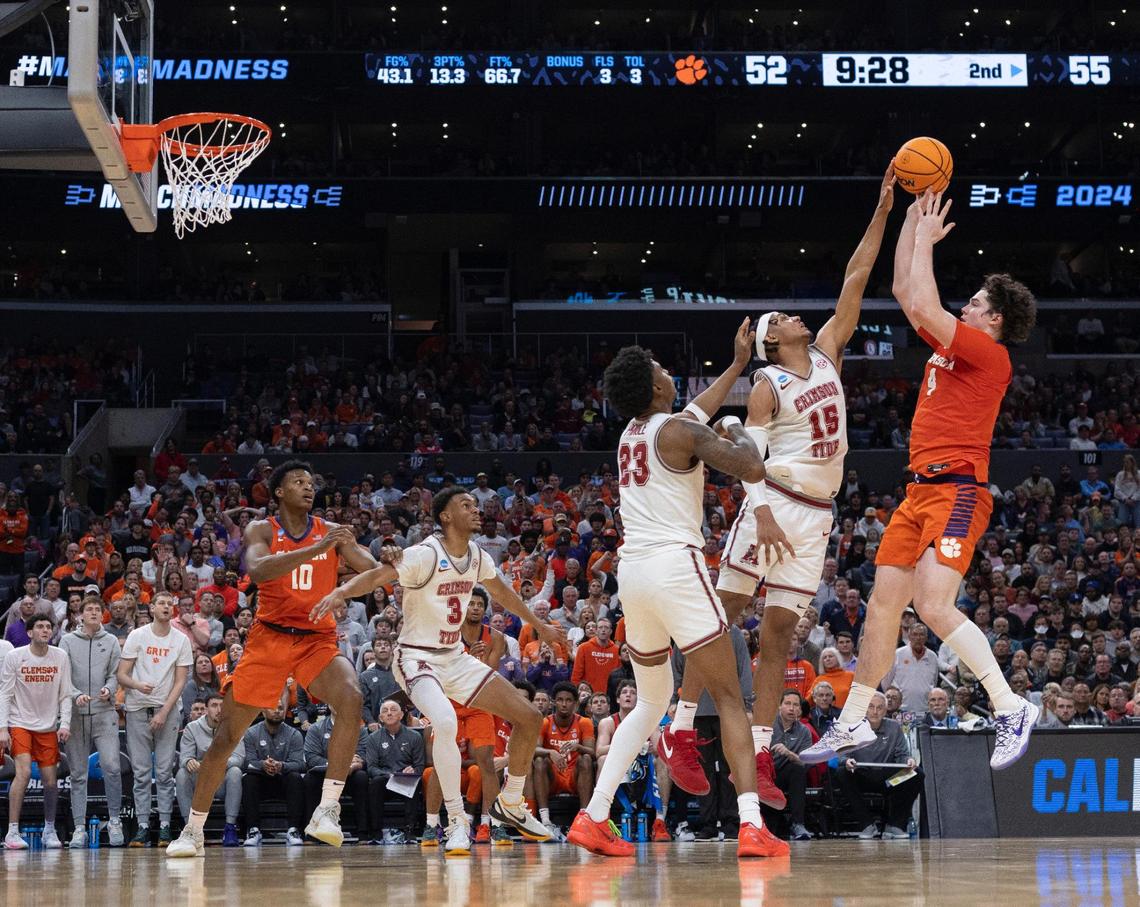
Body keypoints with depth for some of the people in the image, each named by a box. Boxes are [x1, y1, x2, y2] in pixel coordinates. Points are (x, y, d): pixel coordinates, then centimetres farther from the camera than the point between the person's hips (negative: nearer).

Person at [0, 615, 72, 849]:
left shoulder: (61, 657, 1)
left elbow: (65, 695, 4)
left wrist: (65, 724, -7)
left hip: (48, 727, 3)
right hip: (20, 723, -3)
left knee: (51, 779, 3)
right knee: (24, 772, -19)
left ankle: (50, 830, 22)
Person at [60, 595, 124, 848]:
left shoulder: (111, 642, 10)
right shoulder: (68, 642, 7)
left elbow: (116, 674, 8)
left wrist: (109, 689, -14)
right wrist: (76, 694, -18)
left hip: (105, 713, 0)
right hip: (76, 715, 0)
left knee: (111, 767, -15)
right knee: (78, 774, 2)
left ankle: (114, 821, -2)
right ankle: (79, 828, 5)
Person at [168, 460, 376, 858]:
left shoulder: (332, 532, 4)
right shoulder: (262, 531, -3)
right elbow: (258, 570, -24)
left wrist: (390, 563, -22)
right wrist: (318, 548, -32)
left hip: (318, 641, 1)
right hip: (269, 639, -1)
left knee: (352, 699, -29)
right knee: (228, 734, 1)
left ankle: (327, 809, -27)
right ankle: (193, 831, 15)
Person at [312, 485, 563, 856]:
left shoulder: (477, 555, 5)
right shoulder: (426, 555, -18)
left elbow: (501, 590, 25)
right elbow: (377, 576, -30)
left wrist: (538, 625, 35)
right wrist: (341, 591, -49)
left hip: (456, 657, 8)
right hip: (418, 658, -8)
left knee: (530, 718, 5)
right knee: (445, 723, -36)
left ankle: (510, 803, 24)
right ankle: (457, 823, -25)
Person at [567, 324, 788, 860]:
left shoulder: (633, 431, 18)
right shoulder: (680, 432, -7)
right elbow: (752, 469, -15)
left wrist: (737, 366, 41)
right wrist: (736, 432, 5)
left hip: (633, 571, 8)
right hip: (676, 567, -7)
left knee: (651, 703, 19)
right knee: (729, 698, -4)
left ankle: (593, 817, 7)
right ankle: (752, 826, -15)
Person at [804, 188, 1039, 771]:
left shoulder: (988, 354, -8)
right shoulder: (950, 346, 17)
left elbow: (923, 307, -18)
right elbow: (906, 293, 23)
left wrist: (926, 240, -6)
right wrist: (912, 218, 21)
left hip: (957, 491, -10)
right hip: (922, 489, 10)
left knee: (934, 606, -22)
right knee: (883, 602, 9)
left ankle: (1010, 707, -14)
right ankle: (852, 723, 15)